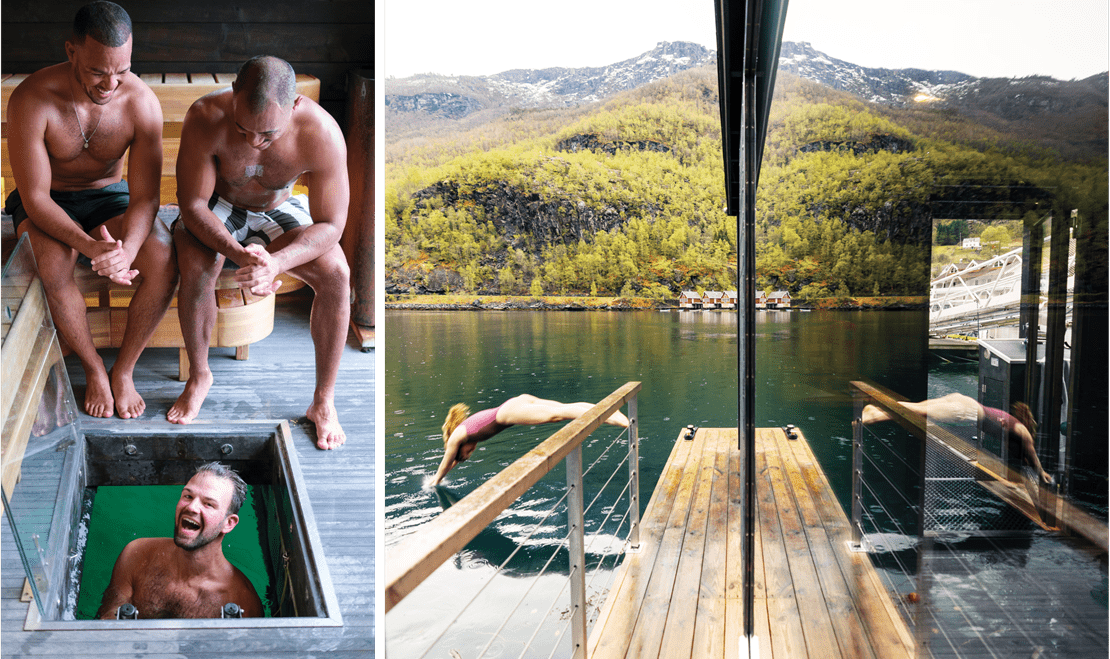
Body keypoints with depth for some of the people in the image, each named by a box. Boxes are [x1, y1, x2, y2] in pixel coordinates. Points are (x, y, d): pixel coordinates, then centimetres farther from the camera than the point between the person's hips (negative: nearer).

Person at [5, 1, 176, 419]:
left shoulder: (141, 101, -20)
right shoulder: (32, 99, -25)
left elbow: (145, 197, -19)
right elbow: (35, 197, -24)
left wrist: (127, 251, -41)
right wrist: (90, 246, -41)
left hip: (108, 197, 2)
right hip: (46, 204, -2)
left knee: (164, 259, -28)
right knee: (53, 266, -35)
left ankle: (124, 370, -8)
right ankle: (93, 369, -10)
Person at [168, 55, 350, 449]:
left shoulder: (321, 134, -32)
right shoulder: (205, 118, -33)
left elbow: (330, 225, -26)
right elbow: (192, 206, -26)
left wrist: (276, 262, -45)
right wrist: (238, 254, -45)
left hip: (279, 209, 1)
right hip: (216, 207, 0)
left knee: (336, 275, -25)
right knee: (195, 269, -32)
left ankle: (323, 402, -10)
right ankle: (199, 376, -4)